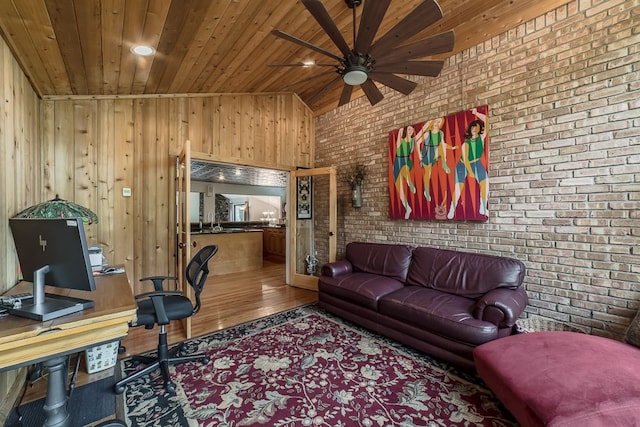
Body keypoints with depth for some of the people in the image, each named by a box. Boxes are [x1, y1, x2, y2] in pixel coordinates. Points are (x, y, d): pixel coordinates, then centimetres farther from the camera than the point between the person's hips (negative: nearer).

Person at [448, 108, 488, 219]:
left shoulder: (482, 137, -13)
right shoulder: (466, 143, -22)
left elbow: (486, 120, -24)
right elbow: (465, 159, -22)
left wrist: (476, 113, -28)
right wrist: (470, 172, -21)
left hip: (476, 163, 4)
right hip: (463, 165, -4)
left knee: (485, 183, -6)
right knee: (458, 188, -10)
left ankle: (483, 208, 9)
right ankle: (452, 210, 5)